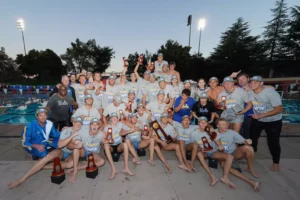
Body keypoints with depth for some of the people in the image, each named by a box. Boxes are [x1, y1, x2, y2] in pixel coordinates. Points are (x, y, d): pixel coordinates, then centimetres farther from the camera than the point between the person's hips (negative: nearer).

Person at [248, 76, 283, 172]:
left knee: (273, 142, 3)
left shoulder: (271, 92, -24)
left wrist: (261, 115, -30)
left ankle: (276, 162, 28)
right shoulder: (250, 92, -11)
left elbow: (279, 109, -25)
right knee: (252, 139, 12)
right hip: (257, 120, 4)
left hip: (273, 121, -4)